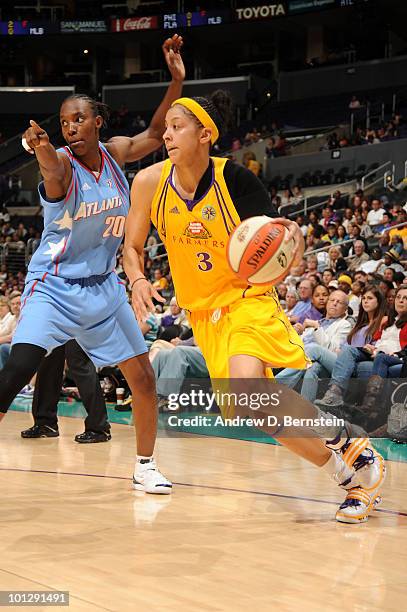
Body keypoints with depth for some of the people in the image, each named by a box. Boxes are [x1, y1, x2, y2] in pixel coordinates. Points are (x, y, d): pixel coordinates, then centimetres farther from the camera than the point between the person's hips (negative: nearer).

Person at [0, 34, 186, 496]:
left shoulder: (114, 153, 0)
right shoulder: (62, 163, -16)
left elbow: (155, 135, 13)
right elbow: (54, 174, -40)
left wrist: (176, 81, -2)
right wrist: (42, 149, -65)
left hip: (103, 287, 5)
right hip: (54, 285, -5)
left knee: (144, 379, 7)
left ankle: (145, 467, 25)